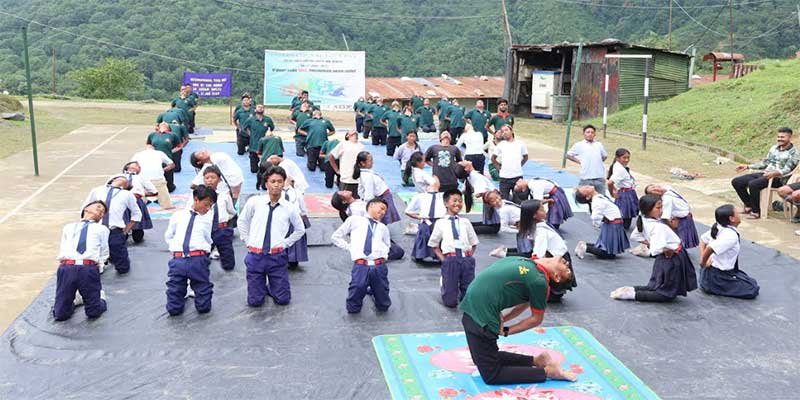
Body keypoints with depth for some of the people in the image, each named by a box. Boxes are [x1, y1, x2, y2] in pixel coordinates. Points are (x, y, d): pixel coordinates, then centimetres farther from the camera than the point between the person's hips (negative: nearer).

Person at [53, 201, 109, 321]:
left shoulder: (101, 229, 21)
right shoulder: (69, 227, 28)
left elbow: (104, 254, 16)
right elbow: (62, 251, 23)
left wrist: (96, 263, 3)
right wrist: (63, 261, 8)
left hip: (89, 269, -1)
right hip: (66, 269, 1)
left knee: (93, 312, -1)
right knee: (60, 315, 1)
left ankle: (100, 297, 28)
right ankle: (76, 298, 29)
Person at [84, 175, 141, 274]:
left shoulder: (127, 195, 9)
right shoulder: (97, 191, 13)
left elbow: (136, 214, 14)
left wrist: (125, 232, 6)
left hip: (116, 233, -1)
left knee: (122, 269, 6)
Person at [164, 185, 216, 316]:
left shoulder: (208, 219, 11)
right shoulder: (178, 215, 14)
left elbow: (208, 240, 11)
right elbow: (168, 236, 20)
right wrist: (176, 250, 12)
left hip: (198, 260, 0)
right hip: (178, 260, 1)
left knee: (204, 307, 3)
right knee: (174, 309, 5)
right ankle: (181, 293, 34)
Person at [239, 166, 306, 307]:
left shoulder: (290, 208, -3)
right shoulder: (254, 202, -3)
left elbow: (300, 229, 14)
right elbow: (242, 221, 14)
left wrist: (285, 243, 6)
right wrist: (248, 242, 9)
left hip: (277, 257, 0)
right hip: (255, 256, 0)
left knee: (283, 300, 2)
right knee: (255, 301, 2)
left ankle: (272, 287, 34)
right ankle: (262, 286, 35)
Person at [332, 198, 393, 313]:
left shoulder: (383, 228, 20)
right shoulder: (354, 220, 13)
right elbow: (335, 237, 18)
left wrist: (384, 255, 16)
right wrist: (349, 247, 7)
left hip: (379, 267, 3)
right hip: (360, 266, -3)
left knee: (383, 306, 8)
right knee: (353, 308, -4)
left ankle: (373, 290, 39)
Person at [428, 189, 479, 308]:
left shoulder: (465, 222, 14)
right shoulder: (440, 223, 7)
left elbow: (473, 243, 18)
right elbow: (434, 245, 11)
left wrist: (468, 257, 4)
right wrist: (443, 260, 0)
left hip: (466, 259, 2)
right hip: (450, 260, -2)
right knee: (450, 302, 0)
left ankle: (462, 288, 33)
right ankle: (446, 287, 31)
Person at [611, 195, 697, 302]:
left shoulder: (644, 221, -5)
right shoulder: (658, 227, -30)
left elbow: (635, 236, 12)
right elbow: (656, 249, -41)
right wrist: (667, 251, -22)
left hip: (662, 260, 8)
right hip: (672, 260, -8)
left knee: (656, 287, 26)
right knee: (667, 295, 4)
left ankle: (631, 289, 11)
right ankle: (633, 294, -6)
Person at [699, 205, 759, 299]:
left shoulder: (718, 228, 0)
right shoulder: (731, 235, -26)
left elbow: (702, 239, 12)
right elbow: (710, 249, -37)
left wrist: (703, 259, 6)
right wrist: (703, 263, -20)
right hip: (720, 276, -9)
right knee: (753, 289, -1)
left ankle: (711, 286, 12)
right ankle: (715, 289, -3)